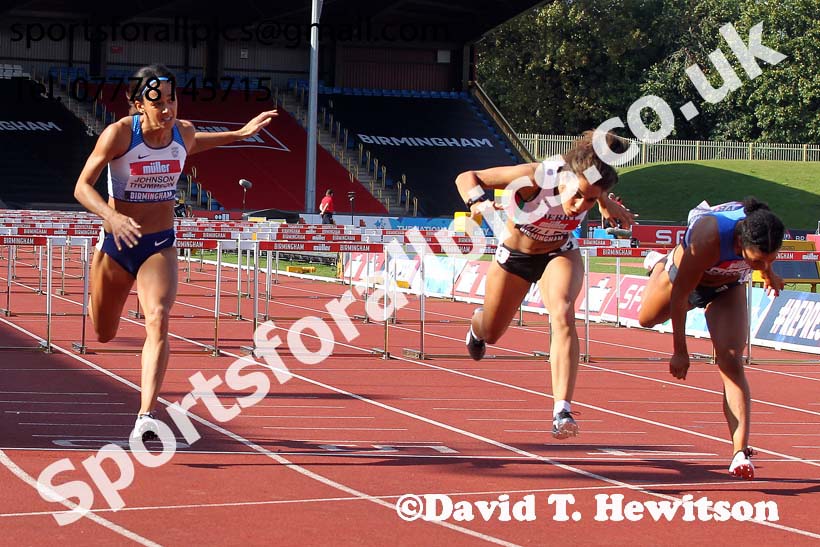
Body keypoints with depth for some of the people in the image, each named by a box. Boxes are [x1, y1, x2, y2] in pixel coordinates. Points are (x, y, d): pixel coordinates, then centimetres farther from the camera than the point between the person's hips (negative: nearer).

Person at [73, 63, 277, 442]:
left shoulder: (184, 131, -5)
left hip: (160, 246, 1)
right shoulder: (119, 134, -18)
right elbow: (82, 187, -19)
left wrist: (240, 134, 17)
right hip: (116, 243, -1)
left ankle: (145, 418, -32)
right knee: (103, 334, 17)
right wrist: (112, 217, -38)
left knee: (158, 321, -25)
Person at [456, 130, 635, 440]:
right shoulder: (532, 178, -38)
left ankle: (562, 411, -35)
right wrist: (477, 202, -47)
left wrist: (607, 204, -21)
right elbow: (466, 177, -27)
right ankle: (477, 325, 59)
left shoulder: (589, 186, -28)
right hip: (513, 255, 0)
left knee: (562, 314, -30)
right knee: (490, 333, 18)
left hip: (560, 254, 0)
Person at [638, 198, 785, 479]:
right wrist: (679, 350, -28)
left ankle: (741, 452, -18)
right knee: (647, 319, 31)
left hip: (728, 288, 1)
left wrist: (769, 273, 16)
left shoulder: (763, 230, -35)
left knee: (731, 363, -16)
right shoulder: (709, 239, -48)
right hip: (681, 276, -1)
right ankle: (659, 265, 64)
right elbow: (679, 295, -34)